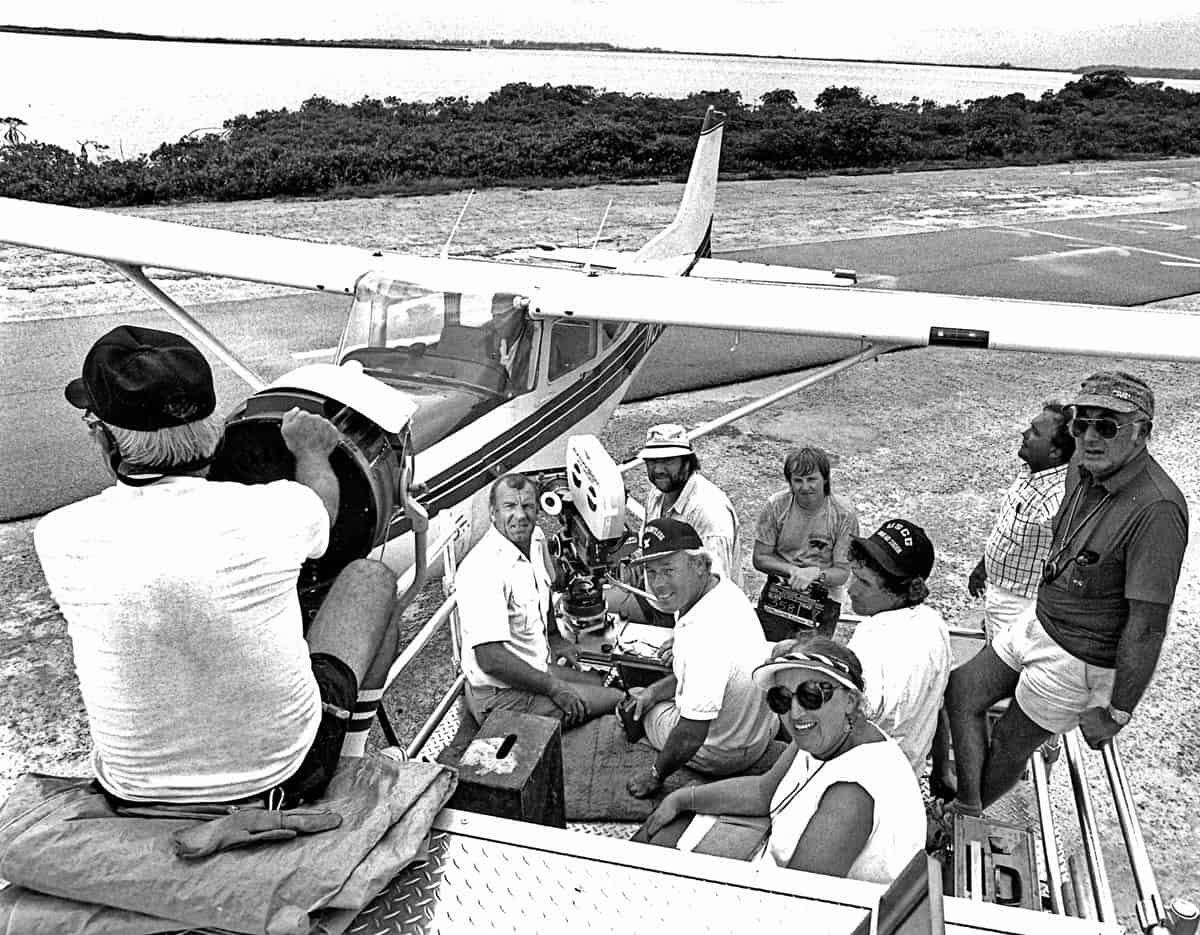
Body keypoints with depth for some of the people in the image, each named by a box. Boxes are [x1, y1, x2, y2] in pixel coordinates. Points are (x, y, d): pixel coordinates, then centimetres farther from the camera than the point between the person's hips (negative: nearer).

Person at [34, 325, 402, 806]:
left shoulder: (60, 538, -18)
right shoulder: (270, 512, -22)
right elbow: (322, 506, 5)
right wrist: (311, 450, 27)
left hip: (136, 794, 3)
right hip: (287, 776, -2)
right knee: (371, 578, 14)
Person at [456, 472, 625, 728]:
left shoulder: (536, 539, 2)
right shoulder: (483, 568, -28)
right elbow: (490, 659, -31)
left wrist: (554, 638, 20)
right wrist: (553, 687, -23)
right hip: (502, 695, -9)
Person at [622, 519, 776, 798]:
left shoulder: (705, 633, -40)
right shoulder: (723, 587, -11)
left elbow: (691, 736, -34)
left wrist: (655, 775, -16)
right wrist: (654, 690, 5)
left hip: (720, 753, -8)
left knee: (635, 708, 17)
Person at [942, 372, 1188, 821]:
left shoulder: (1156, 509, -32)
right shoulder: (1083, 468, -5)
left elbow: (1148, 625, -28)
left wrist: (1115, 713, -21)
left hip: (1079, 661, -8)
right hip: (1039, 622, 8)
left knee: (1010, 744, 11)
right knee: (961, 692, 13)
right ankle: (967, 807, 26)